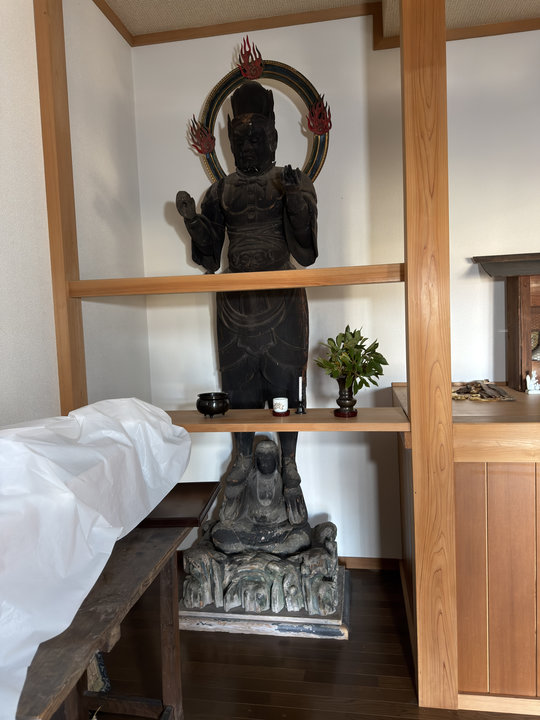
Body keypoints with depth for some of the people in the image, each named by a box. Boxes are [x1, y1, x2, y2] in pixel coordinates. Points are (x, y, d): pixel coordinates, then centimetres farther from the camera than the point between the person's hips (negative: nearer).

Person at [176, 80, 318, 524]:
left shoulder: (294, 183, 4)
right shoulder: (221, 192, 12)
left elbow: (306, 254, -6)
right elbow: (209, 259, 10)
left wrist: (298, 202, -18)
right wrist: (192, 220, -5)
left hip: (282, 298, -2)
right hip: (236, 301, 3)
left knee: (285, 381, 0)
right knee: (240, 385, 7)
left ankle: (289, 471, 16)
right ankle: (243, 463, 25)